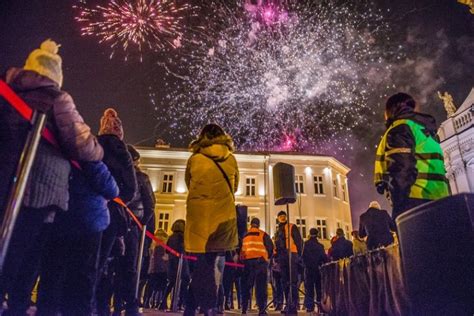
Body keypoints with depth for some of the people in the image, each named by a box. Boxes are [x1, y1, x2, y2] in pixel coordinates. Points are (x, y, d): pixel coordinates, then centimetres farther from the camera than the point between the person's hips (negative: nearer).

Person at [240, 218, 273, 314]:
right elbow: (270, 248, 3)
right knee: (260, 286, 0)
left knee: (246, 285, 12)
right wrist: (267, 257, 18)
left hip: (247, 261, 2)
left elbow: (240, 249, 9)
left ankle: (244, 308, 13)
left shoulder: (244, 236, 11)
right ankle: (262, 309, -5)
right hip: (260, 261, -2)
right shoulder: (263, 234, 4)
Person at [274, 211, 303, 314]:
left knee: (293, 281, -11)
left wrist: (299, 254, -12)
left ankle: (293, 306, -12)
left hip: (292, 255, -7)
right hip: (282, 257, 7)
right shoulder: (278, 230, 22)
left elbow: (299, 241, -3)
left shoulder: (292, 227, 5)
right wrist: (276, 257, 14)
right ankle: (288, 304, 16)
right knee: (285, 282, 9)